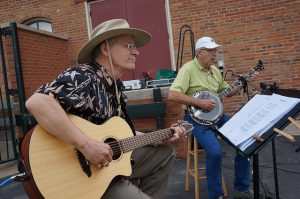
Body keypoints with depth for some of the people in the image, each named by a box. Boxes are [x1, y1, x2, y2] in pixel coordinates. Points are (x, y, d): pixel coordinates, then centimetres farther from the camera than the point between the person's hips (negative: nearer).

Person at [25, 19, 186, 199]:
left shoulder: (116, 86, 7)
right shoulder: (84, 77, -21)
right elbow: (36, 103, -37)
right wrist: (86, 145, -37)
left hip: (115, 161, 9)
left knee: (165, 153, 17)